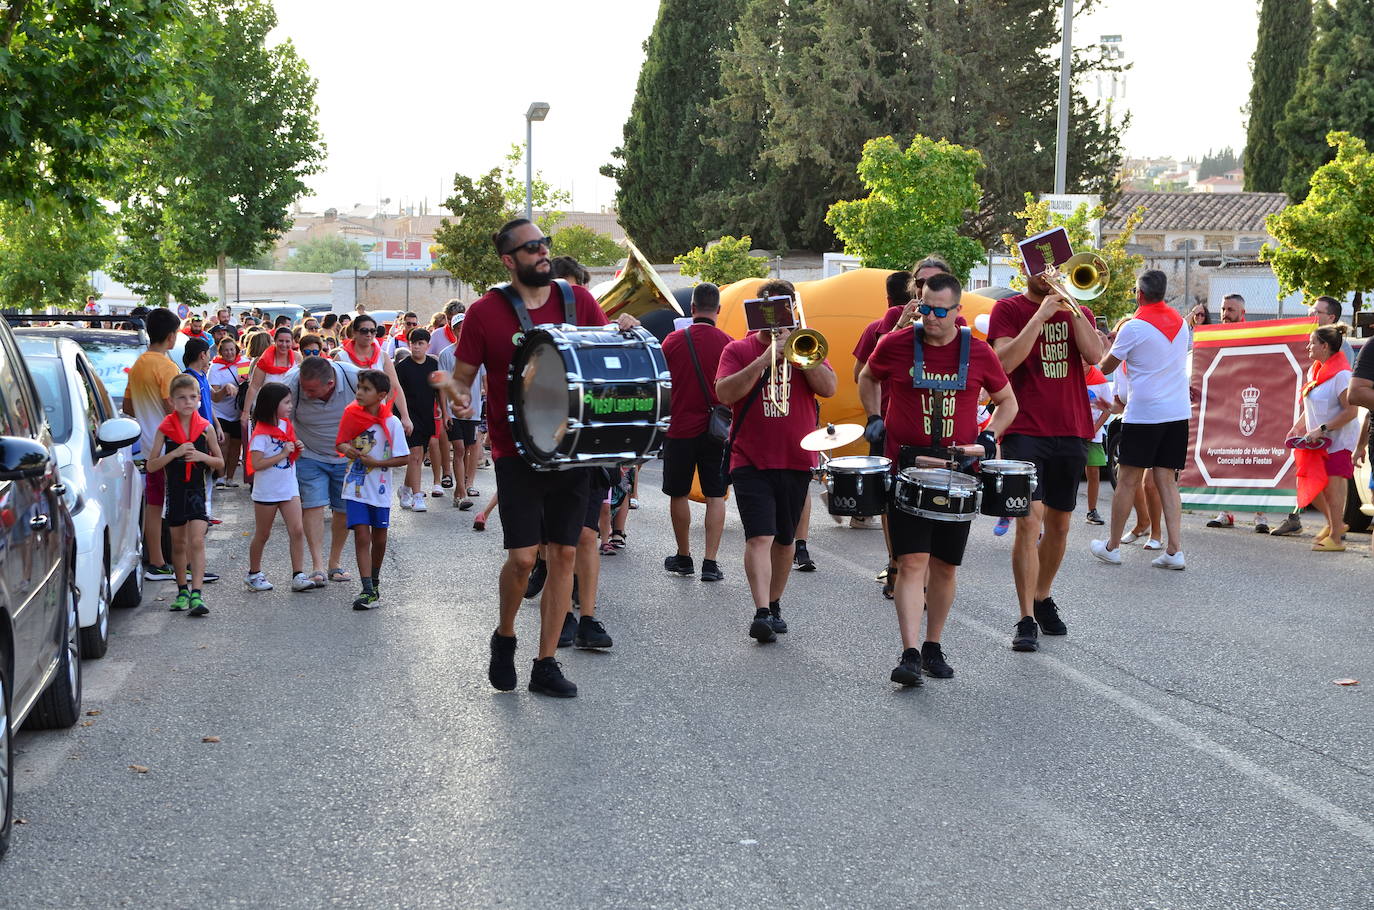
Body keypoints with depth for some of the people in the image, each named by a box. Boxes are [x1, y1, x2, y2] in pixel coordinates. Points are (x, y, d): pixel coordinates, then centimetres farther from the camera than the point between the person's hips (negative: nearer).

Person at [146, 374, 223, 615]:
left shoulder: (205, 428, -1)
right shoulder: (165, 429, -3)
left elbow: (220, 463, 6)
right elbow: (151, 465, -5)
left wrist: (202, 457, -14)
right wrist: (175, 453, -18)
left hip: (198, 490, -1)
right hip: (175, 491, 1)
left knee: (197, 542, -12)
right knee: (178, 544, 12)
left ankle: (196, 595, -17)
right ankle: (182, 591, 25)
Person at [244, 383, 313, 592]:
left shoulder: (286, 425, 7)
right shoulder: (261, 433, -16)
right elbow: (257, 464, -23)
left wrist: (297, 450, -3)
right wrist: (282, 454, -23)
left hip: (289, 488, 6)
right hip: (266, 492, -6)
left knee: (297, 531, -4)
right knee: (262, 534, 8)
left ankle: (299, 576, -4)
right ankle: (253, 574, 24)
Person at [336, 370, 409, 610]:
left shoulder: (391, 422, -10)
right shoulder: (351, 414, -3)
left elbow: (404, 457, -9)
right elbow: (340, 442, 8)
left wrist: (376, 462, -18)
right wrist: (347, 448, -15)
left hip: (380, 490, 0)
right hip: (355, 488, 0)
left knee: (379, 538, 13)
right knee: (362, 536, -8)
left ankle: (374, 581, 36)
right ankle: (368, 591, -11)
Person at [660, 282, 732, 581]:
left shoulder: (674, 340, -5)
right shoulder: (728, 343, -6)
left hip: (680, 429, 0)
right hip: (716, 431, 0)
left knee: (678, 494, 14)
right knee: (715, 496, 4)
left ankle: (683, 557, 23)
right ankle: (710, 563, -2)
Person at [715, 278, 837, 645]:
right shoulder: (739, 350, 3)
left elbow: (828, 388, -6)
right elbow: (724, 393, -14)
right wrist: (766, 358, -19)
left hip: (797, 460, 3)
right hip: (752, 461, -3)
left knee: (785, 539, 13)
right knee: (760, 536, -16)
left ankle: (774, 604, 27)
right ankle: (761, 613, -23)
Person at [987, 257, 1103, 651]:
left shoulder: (1078, 311, 13)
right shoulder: (1008, 309, 2)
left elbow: (1094, 355, -5)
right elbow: (1005, 361, -14)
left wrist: (1070, 305, -8)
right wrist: (1042, 314, -15)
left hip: (1071, 431, 5)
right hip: (1025, 430, -5)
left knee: (1059, 523, 13)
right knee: (1029, 520, -15)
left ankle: (1043, 599, 31)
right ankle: (1026, 620, -13)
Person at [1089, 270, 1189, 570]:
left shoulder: (1133, 328, -10)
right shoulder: (1180, 322, 9)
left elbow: (1106, 367, 0)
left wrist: (1112, 343, 22)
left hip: (1143, 413, -5)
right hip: (1178, 411, 6)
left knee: (1127, 480, 4)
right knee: (1167, 480, 7)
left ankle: (1113, 546, 12)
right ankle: (1175, 550, -1)